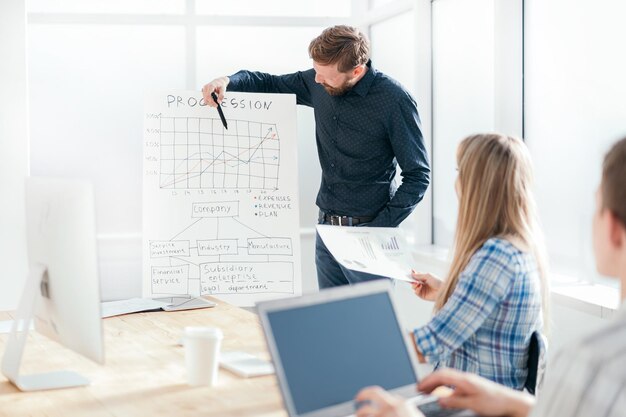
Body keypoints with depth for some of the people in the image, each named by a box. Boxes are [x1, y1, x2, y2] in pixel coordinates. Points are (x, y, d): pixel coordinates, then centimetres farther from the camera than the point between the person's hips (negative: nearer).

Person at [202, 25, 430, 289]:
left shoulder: (394, 101, -16)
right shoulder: (319, 85, 1)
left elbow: (418, 175, -11)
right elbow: (271, 84, 16)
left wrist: (380, 227, -17)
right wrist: (228, 81, -4)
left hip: (367, 231, -6)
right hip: (326, 227, 6)